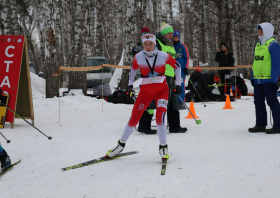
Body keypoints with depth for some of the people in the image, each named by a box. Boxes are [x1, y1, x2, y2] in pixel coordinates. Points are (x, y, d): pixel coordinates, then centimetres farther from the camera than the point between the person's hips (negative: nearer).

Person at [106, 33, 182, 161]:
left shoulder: (163, 56, -14)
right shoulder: (138, 57, -9)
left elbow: (177, 66, 2)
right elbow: (133, 68, 14)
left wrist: (178, 84, 3)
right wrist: (130, 83, 14)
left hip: (162, 90, -2)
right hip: (145, 91, 2)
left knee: (160, 117, -21)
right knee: (133, 118, 3)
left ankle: (163, 146, -1)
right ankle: (121, 144, 23)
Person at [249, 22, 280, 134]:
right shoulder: (258, 45, 17)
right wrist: (253, 77, 18)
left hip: (268, 80, -9)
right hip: (258, 80, 9)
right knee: (258, 102, 12)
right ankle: (260, 125, 21)